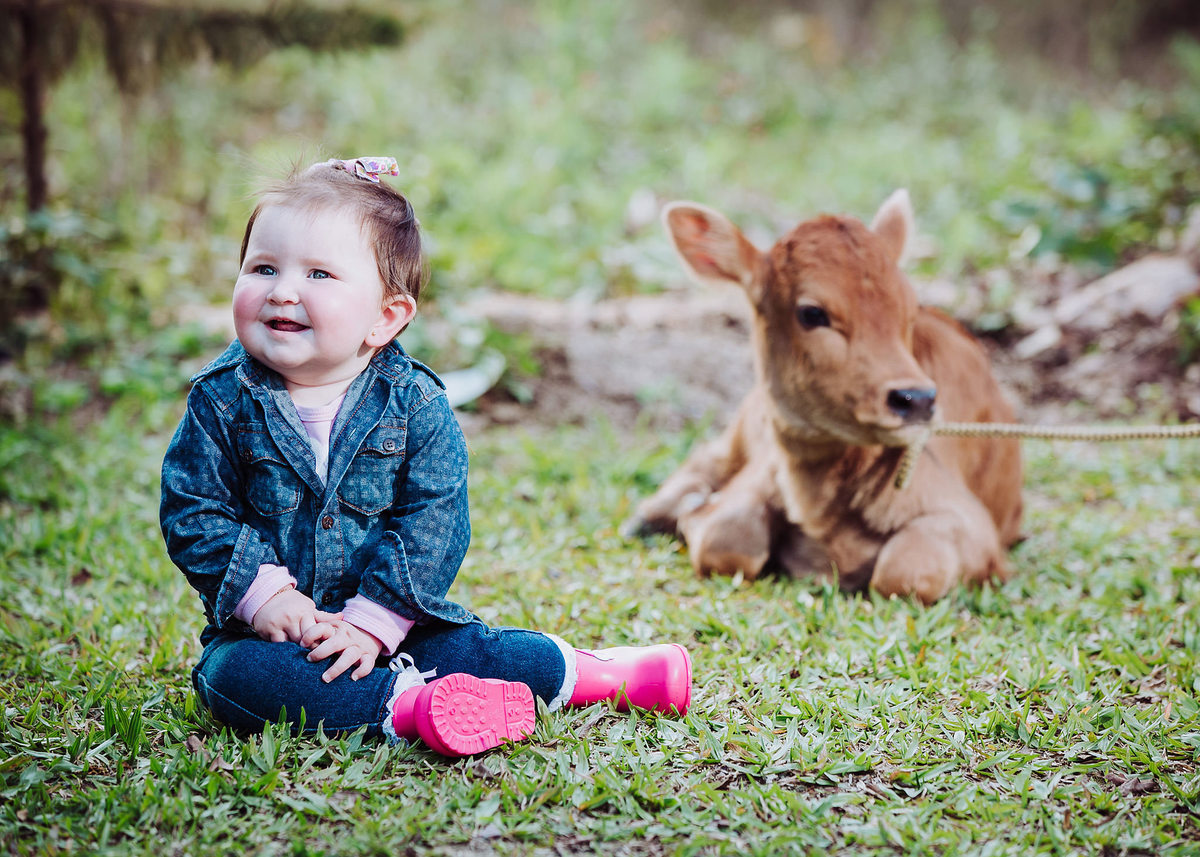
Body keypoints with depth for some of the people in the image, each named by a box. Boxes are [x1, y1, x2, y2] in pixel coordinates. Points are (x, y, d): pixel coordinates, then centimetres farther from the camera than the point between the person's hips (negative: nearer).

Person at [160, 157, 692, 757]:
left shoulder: (417, 405, -6)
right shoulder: (221, 402, -5)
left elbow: (432, 523, -10)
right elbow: (192, 515, -5)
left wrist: (372, 620, -20)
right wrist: (262, 594, -18)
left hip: (394, 623, 0)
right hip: (266, 631, 0)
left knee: (462, 646, -21)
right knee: (232, 675, -29)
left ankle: (597, 674, -1)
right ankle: (406, 707, -36)